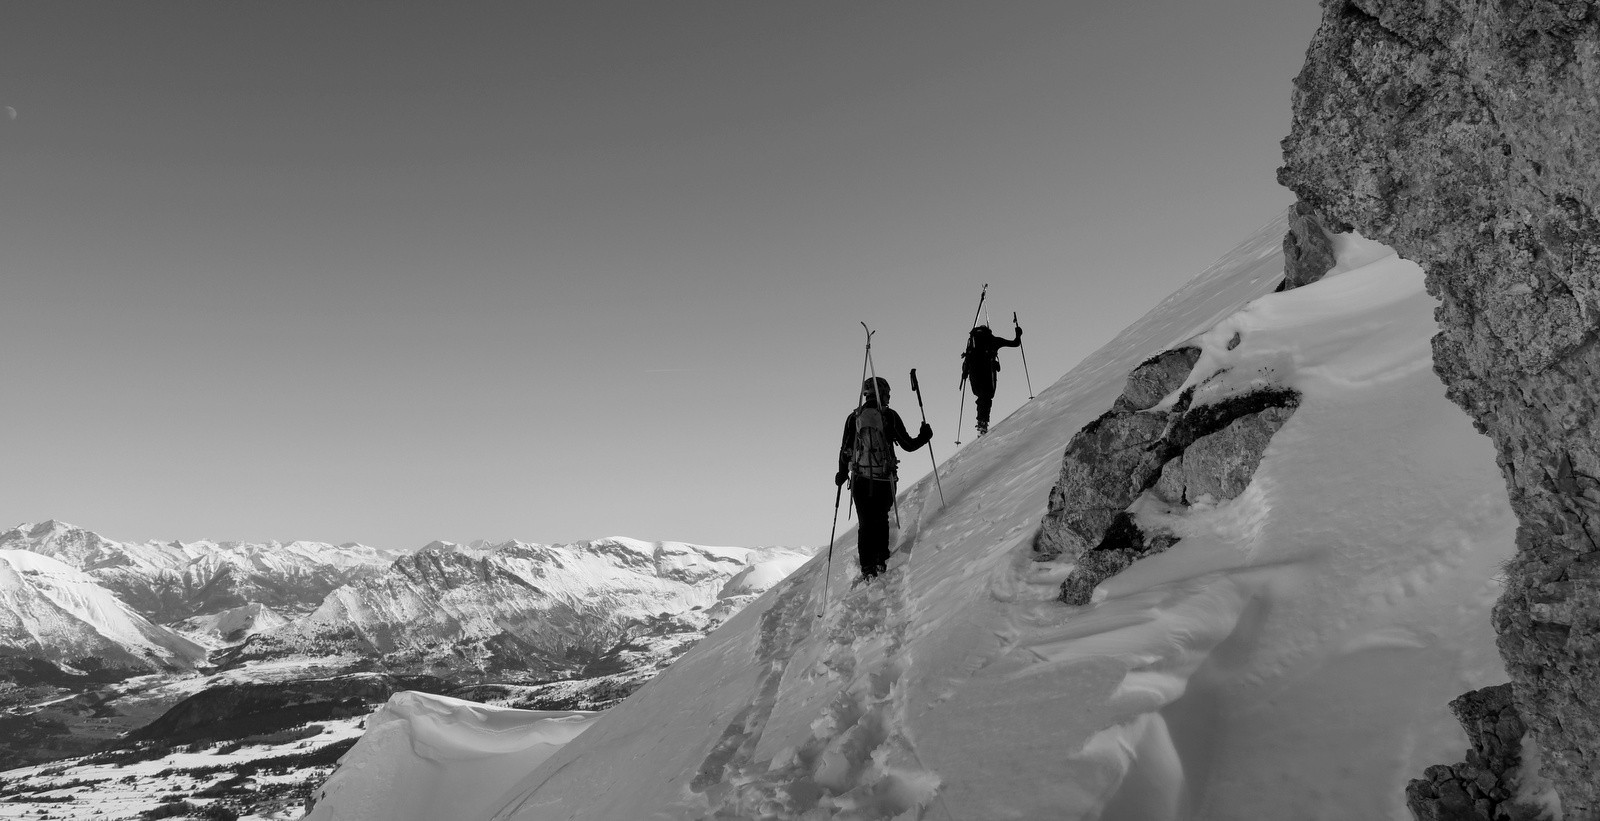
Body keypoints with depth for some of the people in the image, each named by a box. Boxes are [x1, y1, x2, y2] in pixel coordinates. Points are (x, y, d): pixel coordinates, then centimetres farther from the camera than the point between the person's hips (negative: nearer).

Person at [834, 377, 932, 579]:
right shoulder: (889, 416, -3)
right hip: (884, 479, -2)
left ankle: (867, 567, 3)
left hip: (860, 479, 2)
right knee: (881, 519, 17)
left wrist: (842, 473, 18)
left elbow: (845, 450, 6)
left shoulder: (853, 417, 4)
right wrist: (924, 436, 19)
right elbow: (908, 445, 1)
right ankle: (881, 560, 8)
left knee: (865, 523, 8)